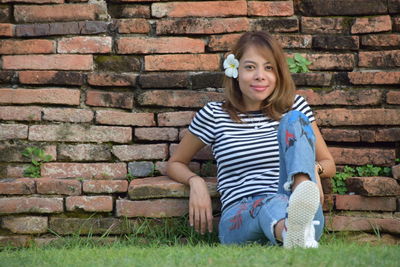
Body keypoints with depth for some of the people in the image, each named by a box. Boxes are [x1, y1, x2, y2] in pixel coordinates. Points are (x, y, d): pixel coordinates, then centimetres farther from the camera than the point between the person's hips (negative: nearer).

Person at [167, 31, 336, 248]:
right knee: (270, 205, -40)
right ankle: (294, 233, -78)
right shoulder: (214, 115, 15)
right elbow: (175, 163, 25)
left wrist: (314, 168, -4)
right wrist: (195, 181, 0)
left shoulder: (294, 106, 19)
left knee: (294, 120, -18)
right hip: (238, 220, -1)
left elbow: (329, 164, 23)